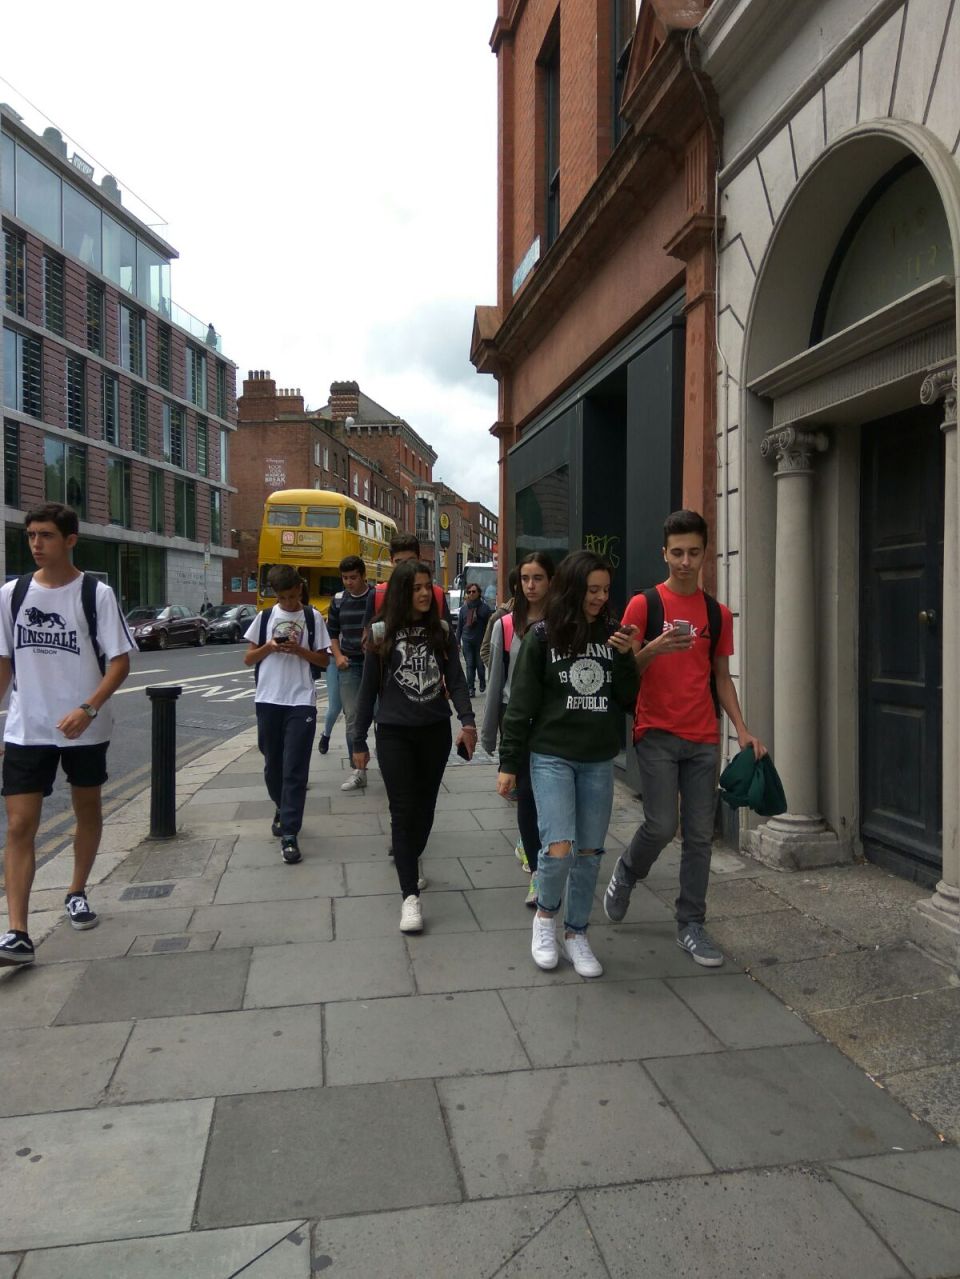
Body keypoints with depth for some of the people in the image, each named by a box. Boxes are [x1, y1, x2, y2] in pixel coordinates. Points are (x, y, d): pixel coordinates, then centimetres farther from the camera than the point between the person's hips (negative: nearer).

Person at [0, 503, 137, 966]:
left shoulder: (96, 594, -8)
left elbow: (120, 661, -9)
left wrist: (89, 709, -22)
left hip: (85, 729, -1)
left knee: (88, 812, 15)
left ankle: (77, 893, 37)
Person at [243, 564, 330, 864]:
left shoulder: (313, 618, 2)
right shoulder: (264, 617, 7)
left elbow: (324, 660, 3)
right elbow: (248, 659, 8)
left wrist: (299, 649, -13)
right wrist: (269, 647, -10)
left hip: (301, 702, -3)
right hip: (268, 701, 3)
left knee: (295, 769, -5)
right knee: (273, 764, 14)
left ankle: (289, 835, -4)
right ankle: (282, 808, 39)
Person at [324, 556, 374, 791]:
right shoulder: (338, 600, 6)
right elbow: (332, 633, 16)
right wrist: (338, 656, 1)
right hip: (349, 665, 3)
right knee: (352, 717, 0)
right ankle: (359, 771, 4)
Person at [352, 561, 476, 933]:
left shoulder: (442, 631, 2)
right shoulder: (382, 633, -4)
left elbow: (456, 680, -1)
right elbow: (368, 689, 0)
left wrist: (468, 721, -17)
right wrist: (359, 741, 2)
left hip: (435, 732, 3)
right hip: (394, 734, -3)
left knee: (425, 805, 15)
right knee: (403, 811, -6)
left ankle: (410, 860, 42)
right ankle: (410, 895, -3)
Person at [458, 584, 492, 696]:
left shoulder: (485, 607, -5)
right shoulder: (464, 608, 6)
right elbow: (459, 626, 10)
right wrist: (458, 641, 7)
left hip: (480, 641, -2)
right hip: (467, 641, 2)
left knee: (480, 664, 6)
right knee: (469, 665, 0)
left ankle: (482, 683, 32)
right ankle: (470, 688, 4)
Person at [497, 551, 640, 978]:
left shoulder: (612, 635, 5)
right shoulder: (542, 636, -4)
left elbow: (630, 701, 6)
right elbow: (521, 703, -3)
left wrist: (626, 659, -9)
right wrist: (509, 763, -3)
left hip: (599, 761, 4)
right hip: (551, 756, -3)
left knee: (589, 853, 9)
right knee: (558, 849, -12)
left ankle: (575, 935, 26)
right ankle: (545, 915, 17)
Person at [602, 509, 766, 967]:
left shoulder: (717, 613, 10)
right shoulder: (644, 605, -3)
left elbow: (721, 677, 14)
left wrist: (742, 729, 4)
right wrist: (656, 648, -22)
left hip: (703, 739, 4)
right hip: (657, 734, -4)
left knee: (700, 835, 5)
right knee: (661, 826, -9)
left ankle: (691, 924, 18)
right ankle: (625, 873, 23)